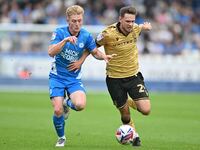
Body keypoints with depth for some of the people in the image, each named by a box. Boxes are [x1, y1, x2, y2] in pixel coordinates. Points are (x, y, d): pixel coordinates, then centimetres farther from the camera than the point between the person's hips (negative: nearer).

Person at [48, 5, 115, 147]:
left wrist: (104, 56, -11)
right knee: (58, 111, -14)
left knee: (80, 105, -25)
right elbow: (51, 52, -26)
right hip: (57, 77, -2)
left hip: (74, 78, 2)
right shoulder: (59, 33, -12)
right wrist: (65, 40, -38)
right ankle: (61, 138, 16)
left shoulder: (86, 36, -4)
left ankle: (67, 104, 13)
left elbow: (95, 52, 11)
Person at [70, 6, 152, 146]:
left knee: (146, 110, -9)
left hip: (134, 75, 3)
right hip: (114, 78, -3)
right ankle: (134, 135, 33)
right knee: (125, 115, 3)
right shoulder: (108, 34, -21)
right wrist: (81, 60, -5)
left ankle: (129, 102, 25)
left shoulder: (135, 28, -8)